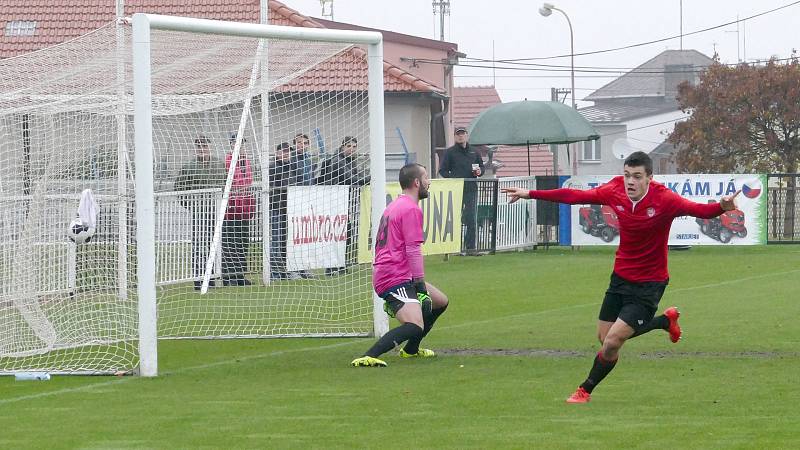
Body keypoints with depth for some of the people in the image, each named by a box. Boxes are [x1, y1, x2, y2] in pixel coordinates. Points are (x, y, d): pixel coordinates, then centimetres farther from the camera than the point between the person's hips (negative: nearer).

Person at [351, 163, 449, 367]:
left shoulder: (395, 205, 23)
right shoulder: (411, 209, -10)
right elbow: (413, 250, -17)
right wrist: (421, 285, -16)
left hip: (384, 274, 11)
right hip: (396, 279, -11)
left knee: (441, 302, 25)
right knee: (415, 326, -26)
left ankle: (411, 349, 35)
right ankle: (368, 357, -37)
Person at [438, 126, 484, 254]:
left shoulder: (474, 152, 14)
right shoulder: (449, 152, 4)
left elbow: (481, 166, 23)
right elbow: (442, 170, 2)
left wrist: (479, 172, 0)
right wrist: (452, 179, -13)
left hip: (471, 189, 3)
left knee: (471, 220, 1)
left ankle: (471, 247, 6)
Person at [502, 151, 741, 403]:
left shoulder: (663, 199, -24)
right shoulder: (615, 192, -11)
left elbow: (699, 210, -36)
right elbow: (575, 196, 2)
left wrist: (722, 207, -58)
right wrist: (531, 194, 6)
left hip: (649, 284, -6)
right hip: (621, 276, 6)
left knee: (612, 343, -11)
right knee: (604, 337, 17)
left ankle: (585, 391, 16)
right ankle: (666, 320, 38)